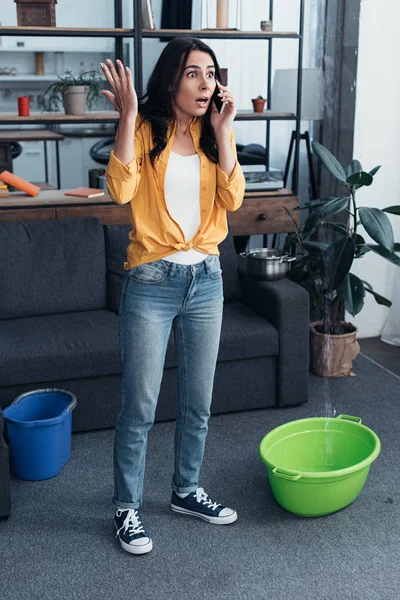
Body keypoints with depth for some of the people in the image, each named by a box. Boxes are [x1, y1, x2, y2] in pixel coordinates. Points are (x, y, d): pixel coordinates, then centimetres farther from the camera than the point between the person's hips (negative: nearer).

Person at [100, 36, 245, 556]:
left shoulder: (215, 134, 5)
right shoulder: (145, 128, -6)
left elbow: (232, 199, -9)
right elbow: (121, 191, -23)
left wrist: (221, 130, -13)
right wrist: (128, 116, -25)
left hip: (205, 279, 4)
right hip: (152, 282, -4)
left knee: (198, 402, 15)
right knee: (139, 407, 4)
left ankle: (186, 491, 35)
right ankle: (127, 509, 22)